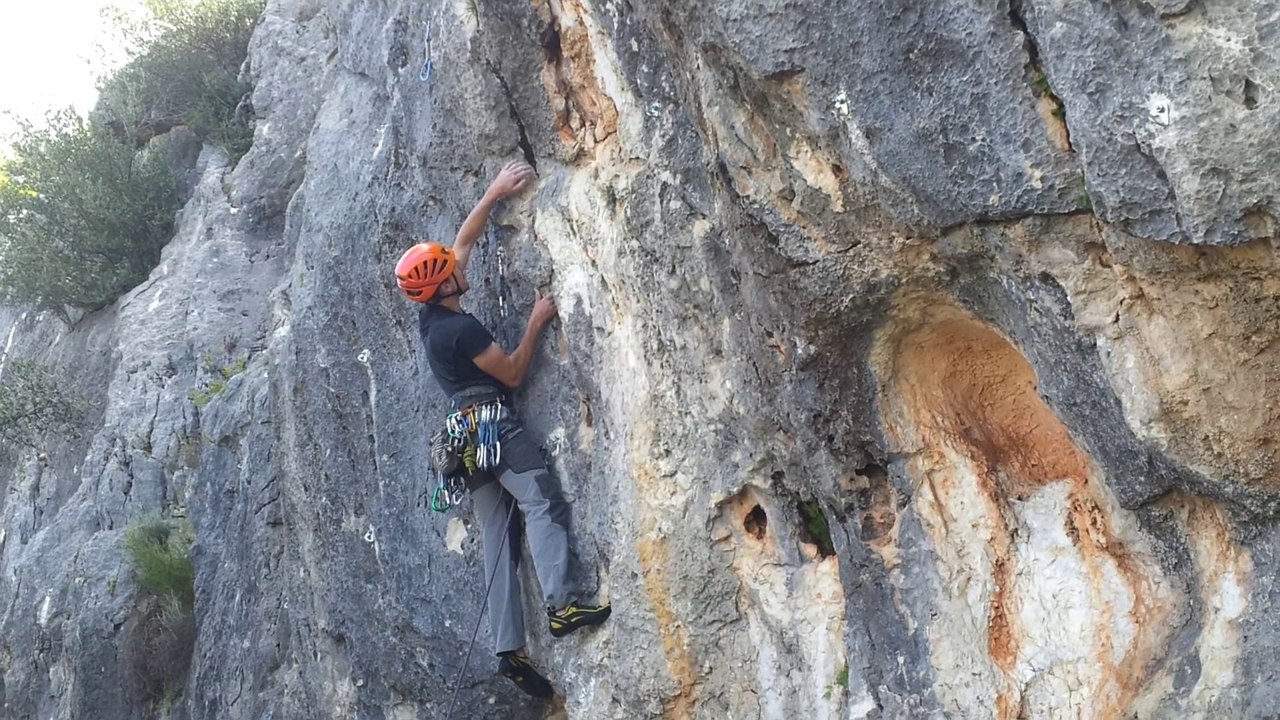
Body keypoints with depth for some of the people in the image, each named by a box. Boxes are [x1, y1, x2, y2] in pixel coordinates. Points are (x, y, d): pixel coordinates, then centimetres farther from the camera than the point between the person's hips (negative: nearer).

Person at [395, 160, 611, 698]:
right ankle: (560, 605, -39)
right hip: (493, 422, -9)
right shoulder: (461, 327, -13)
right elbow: (513, 373, -6)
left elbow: (464, 240, 21)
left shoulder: (429, 315, 13)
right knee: (542, 502, -21)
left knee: (498, 537, 2)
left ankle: (509, 648, -4)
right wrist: (537, 322, -1)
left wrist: (494, 194, 23)